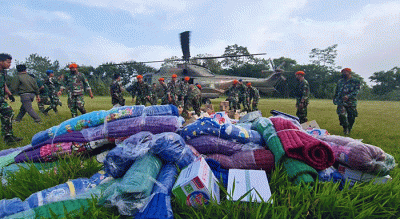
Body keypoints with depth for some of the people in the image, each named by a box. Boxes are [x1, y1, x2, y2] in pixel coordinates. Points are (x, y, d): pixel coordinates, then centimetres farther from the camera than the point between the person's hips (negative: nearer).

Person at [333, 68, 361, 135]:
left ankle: (349, 130, 24)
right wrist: (335, 99, 19)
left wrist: (348, 96, -24)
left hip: (351, 103, -1)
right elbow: (336, 91, 25)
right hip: (341, 102, 2)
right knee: (341, 115, -18)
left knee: (351, 117, 4)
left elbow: (356, 91, -10)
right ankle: (345, 128, -1)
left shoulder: (356, 81, 4)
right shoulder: (340, 81, 16)